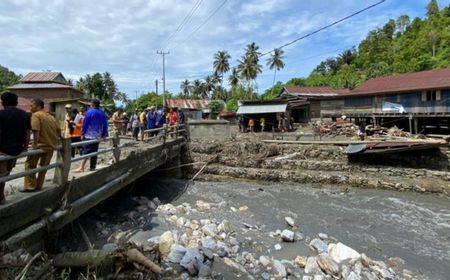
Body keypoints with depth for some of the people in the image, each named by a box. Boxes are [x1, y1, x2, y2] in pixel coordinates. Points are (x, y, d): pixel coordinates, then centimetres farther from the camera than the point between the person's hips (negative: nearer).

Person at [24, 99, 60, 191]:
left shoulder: (36, 115, -9)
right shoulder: (51, 116, 13)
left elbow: (36, 131, -21)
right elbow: (59, 131, 16)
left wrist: (35, 145, -20)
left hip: (40, 145, -7)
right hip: (51, 145, 7)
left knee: (30, 165, 6)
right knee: (44, 166, 15)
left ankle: (30, 186, 6)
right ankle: (38, 185, 22)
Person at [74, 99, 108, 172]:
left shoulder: (90, 112, -6)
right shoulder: (102, 113, 11)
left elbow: (85, 123, -7)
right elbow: (105, 125, 14)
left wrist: (82, 133, -1)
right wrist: (103, 135, 20)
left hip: (89, 135, -6)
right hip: (98, 136, 6)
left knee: (86, 151, -10)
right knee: (94, 152, 9)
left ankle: (81, 167, -16)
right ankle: (92, 167, 12)